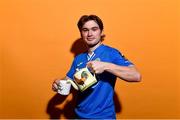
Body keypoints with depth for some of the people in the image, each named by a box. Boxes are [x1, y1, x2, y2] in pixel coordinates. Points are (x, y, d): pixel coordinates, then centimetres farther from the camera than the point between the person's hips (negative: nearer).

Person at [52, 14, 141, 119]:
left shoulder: (111, 53, -13)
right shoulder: (78, 59, 4)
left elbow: (136, 76, -23)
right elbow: (68, 79, 13)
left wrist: (105, 66, -32)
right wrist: (58, 83, -8)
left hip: (103, 115, -5)